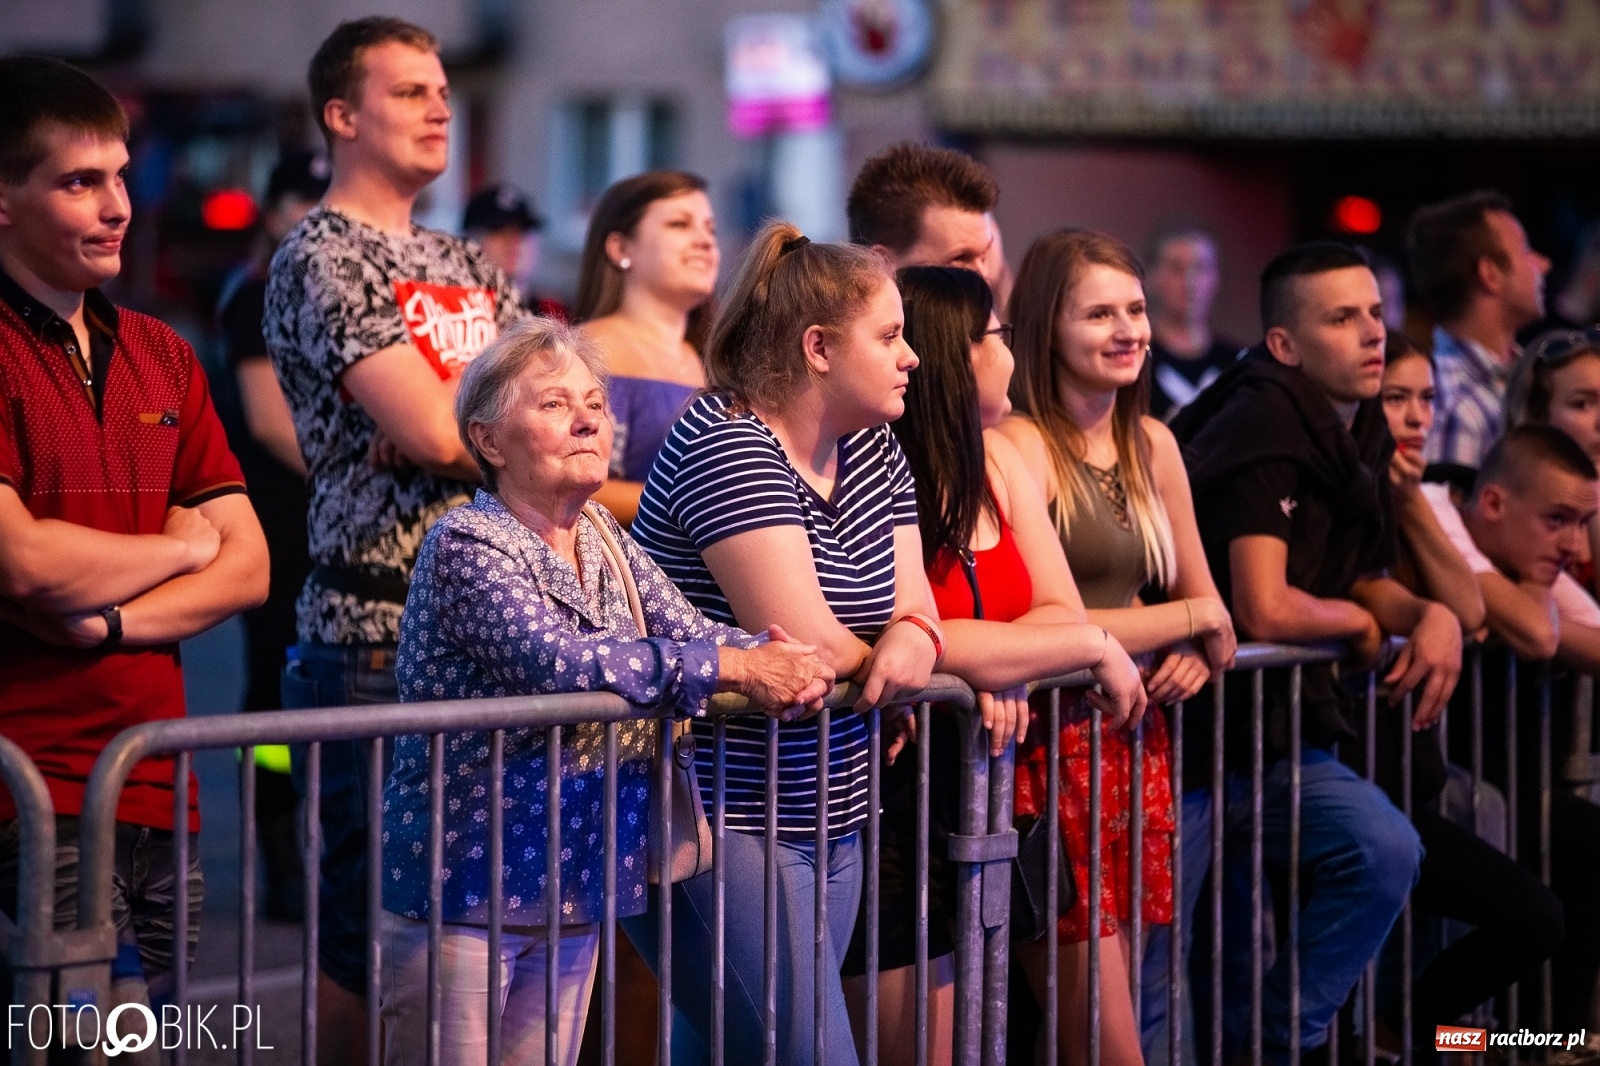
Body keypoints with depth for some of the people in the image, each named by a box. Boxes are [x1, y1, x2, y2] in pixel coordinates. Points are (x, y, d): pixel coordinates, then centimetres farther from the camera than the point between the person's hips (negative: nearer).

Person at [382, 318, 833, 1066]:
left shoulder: (607, 541, 12)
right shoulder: (468, 544, -14)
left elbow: (688, 630, 3)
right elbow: (556, 660, -27)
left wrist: (780, 663, -20)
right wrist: (732, 667, -25)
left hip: (575, 892, 7)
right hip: (465, 889, -7)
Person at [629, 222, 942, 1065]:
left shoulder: (874, 452, 13)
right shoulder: (726, 448, -14)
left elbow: (914, 610, 10)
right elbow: (811, 648, -20)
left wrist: (912, 642, -14)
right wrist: (881, 660, 0)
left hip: (829, 826, 8)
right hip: (725, 827, -8)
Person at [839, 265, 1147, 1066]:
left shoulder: (997, 463, 8)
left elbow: (1060, 612, 1)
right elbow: (928, 643, -26)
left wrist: (997, 670, -21)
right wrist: (1095, 648, -17)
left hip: (984, 782, 8)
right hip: (894, 797, -8)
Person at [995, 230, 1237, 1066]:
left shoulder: (1152, 446, 13)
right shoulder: (1021, 446, -10)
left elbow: (1206, 604, 21)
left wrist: (1197, 654, -2)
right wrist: (1193, 617, -6)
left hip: (1136, 739, 7)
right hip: (1052, 743, -7)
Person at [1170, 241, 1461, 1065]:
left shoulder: (1355, 431, 8)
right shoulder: (1265, 424, -18)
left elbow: (1364, 582, 20)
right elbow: (1264, 610, -25)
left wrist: (1433, 617, -2)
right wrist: (1359, 623, -5)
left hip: (1271, 722, 8)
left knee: (1385, 852, -7)